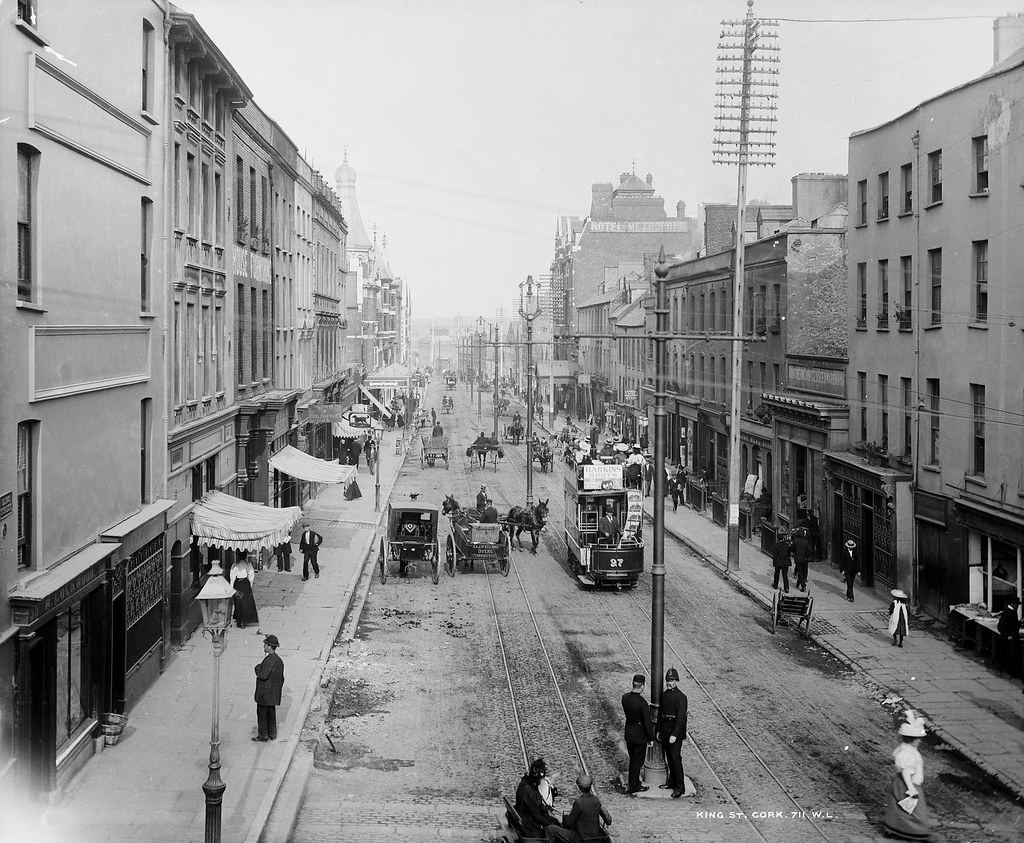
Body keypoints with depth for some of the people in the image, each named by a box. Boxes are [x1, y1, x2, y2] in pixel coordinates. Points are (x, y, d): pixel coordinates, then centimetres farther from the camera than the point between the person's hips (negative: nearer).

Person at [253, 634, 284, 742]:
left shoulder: (269, 660, -22)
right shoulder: (279, 660, 8)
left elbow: (263, 675, -26)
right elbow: (281, 678, 14)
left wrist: (258, 668, -8)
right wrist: (277, 690, 22)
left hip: (265, 692, -9)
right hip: (274, 694, 9)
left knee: (262, 713, 2)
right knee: (271, 713, 16)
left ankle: (263, 735, 7)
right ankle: (272, 734, 23)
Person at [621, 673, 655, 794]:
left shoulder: (625, 697, -7)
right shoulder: (642, 703, -27)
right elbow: (647, 722, -20)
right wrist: (651, 738, -8)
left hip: (628, 733, 6)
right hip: (639, 735, -6)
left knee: (633, 759, 23)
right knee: (638, 761, 9)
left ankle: (632, 782, 36)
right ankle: (634, 786, 18)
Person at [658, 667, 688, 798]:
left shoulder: (681, 697, -14)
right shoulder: (664, 694, 9)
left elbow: (681, 717, -18)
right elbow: (660, 713, 15)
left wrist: (674, 734, -21)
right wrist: (659, 731, 14)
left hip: (676, 731, -7)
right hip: (665, 731, 7)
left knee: (675, 758, -8)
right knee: (669, 757, 15)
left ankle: (680, 787, -5)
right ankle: (672, 781, 27)